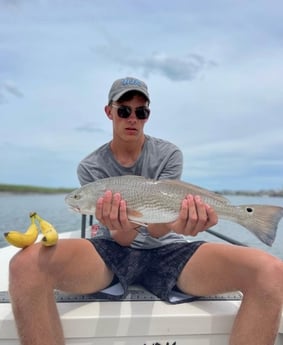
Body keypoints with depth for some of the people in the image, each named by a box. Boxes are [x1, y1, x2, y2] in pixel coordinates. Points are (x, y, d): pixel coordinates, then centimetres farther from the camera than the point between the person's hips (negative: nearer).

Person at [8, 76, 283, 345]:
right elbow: (123, 239, -9)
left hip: (165, 249, 1)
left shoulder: (169, 155, -1)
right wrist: (121, 227, -34)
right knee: (25, 264, -33)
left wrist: (174, 223, -35)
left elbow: (157, 230, -10)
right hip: (112, 249, 0)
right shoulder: (90, 167, -1)